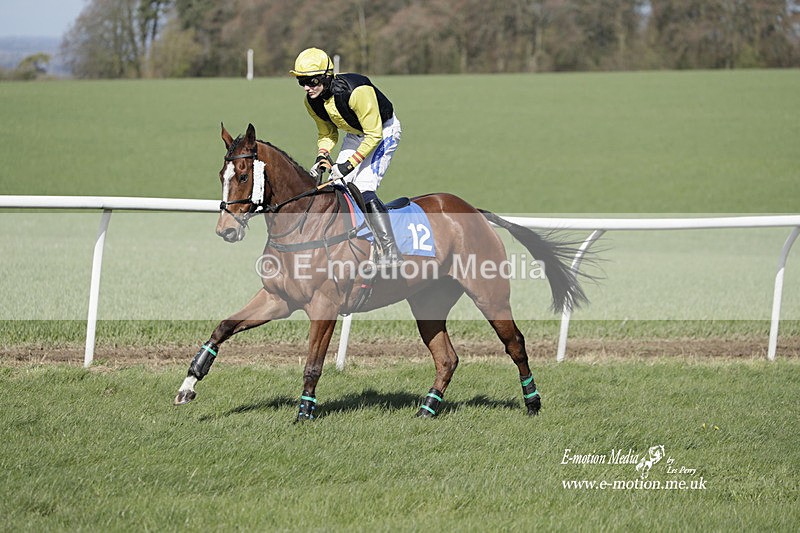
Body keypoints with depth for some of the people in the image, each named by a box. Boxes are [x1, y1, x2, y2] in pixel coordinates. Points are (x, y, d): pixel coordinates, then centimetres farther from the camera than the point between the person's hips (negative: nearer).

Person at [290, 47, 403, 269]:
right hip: (356, 134, 8)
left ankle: (389, 252, -23)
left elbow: (374, 136, -29)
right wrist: (322, 156, -13)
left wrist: (348, 165, -31)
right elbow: (327, 133, 7)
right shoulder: (312, 102, -12)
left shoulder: (356, 92, -36)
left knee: (364, 187, -22)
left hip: (383, 131, -8)